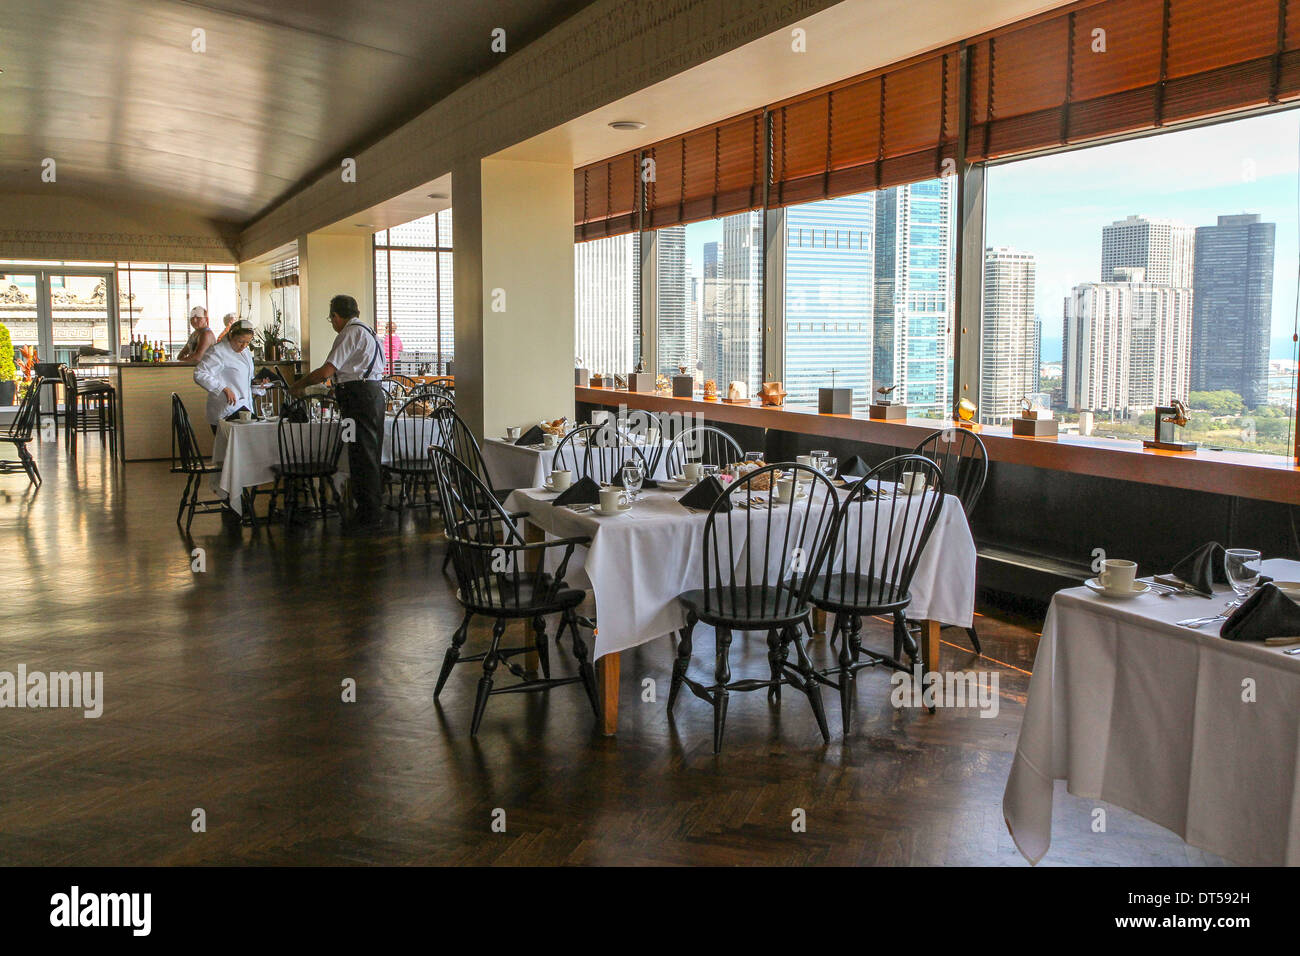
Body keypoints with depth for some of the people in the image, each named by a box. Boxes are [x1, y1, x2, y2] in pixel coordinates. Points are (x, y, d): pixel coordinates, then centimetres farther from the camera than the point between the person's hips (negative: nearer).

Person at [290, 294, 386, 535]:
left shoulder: (350, 333, -9)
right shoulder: (368, 331, 21)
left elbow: (326, 372, -15)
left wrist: (298, 385, -1)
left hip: (358, 397, -10)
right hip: (374, 391, 10)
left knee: (362, 456, -7)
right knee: (370, 455, 14)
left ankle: (370, 518, -5)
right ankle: (372, 514, 20)